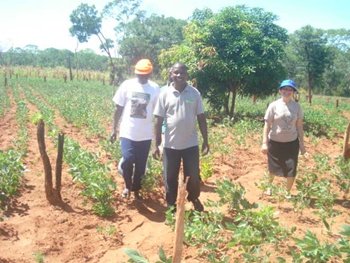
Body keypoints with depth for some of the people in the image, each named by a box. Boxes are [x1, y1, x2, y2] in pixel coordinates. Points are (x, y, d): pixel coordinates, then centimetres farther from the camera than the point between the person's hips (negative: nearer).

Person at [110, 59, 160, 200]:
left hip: (145, 135, 1)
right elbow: (118, 108, 3)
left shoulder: (155, 88, -3)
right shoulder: (127, 85, -4)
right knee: (127, 160, -13)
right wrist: (114, 129, 2)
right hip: (127, 132, -1)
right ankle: (127, 186, 15)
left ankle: (136, 189, 32)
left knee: (140, 165, 10)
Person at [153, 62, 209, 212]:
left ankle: (194, 199, 38)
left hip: (191, 144, 1)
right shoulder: (165, 94, -5)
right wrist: (156, 145, -4)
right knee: (170, 177, 11)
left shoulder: (195, 93, -2)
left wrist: (206, 141, 1)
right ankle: (171, 204, 32)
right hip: (171, 145, 0)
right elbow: (159, 121, -3)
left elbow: (201, 118, 2)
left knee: (193, 176, 11)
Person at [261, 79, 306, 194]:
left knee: (291, 170, 5)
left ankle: (288, 192, 27)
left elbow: (299, 126, 3)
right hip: (275, 142, -1)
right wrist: (264, 143, -12)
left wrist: (301, 143, 2)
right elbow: (267, 125, -8)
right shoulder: (274, 105, -10)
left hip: (292, 143, 1)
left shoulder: (297, 106, -3)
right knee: (273, 168, 16)